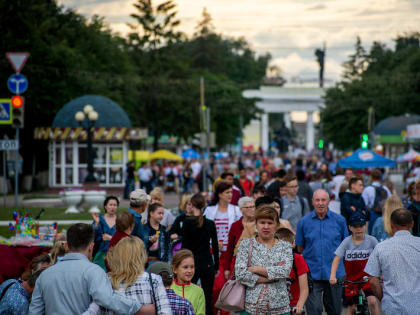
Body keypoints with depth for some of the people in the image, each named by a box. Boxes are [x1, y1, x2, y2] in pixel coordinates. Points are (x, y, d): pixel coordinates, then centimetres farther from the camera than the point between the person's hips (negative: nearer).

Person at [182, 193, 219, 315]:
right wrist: (216, 267, 12)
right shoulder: (211, 223, 2)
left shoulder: (188, 223, -7)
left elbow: (185, 245, -7)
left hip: (193, 262, -3)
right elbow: (215, 247, 4)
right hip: (208, 264, 3)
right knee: (208, 299, 7)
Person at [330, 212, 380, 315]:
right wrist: (332, 276, -28)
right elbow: (337, 258, -14)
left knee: (372, 302, -20)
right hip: (351, 279, 1)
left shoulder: (371, 240, -8)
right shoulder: (347, 242, -7)